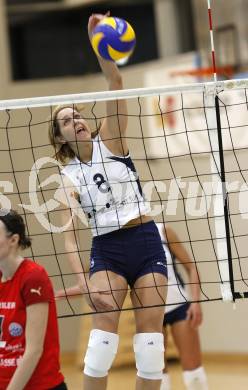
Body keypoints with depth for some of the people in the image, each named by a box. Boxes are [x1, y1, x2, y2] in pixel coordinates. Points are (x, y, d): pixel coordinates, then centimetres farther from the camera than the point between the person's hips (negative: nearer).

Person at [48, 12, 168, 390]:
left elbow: (116, 84, -8)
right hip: (107, 249, 0)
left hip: (147, 242, 1)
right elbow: (69, 232, -4)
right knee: (104, 325, -17)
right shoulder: (68, 177, 4)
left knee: (150, 330, -4)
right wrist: (82, 279, -18)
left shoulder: (109, 142, 4)